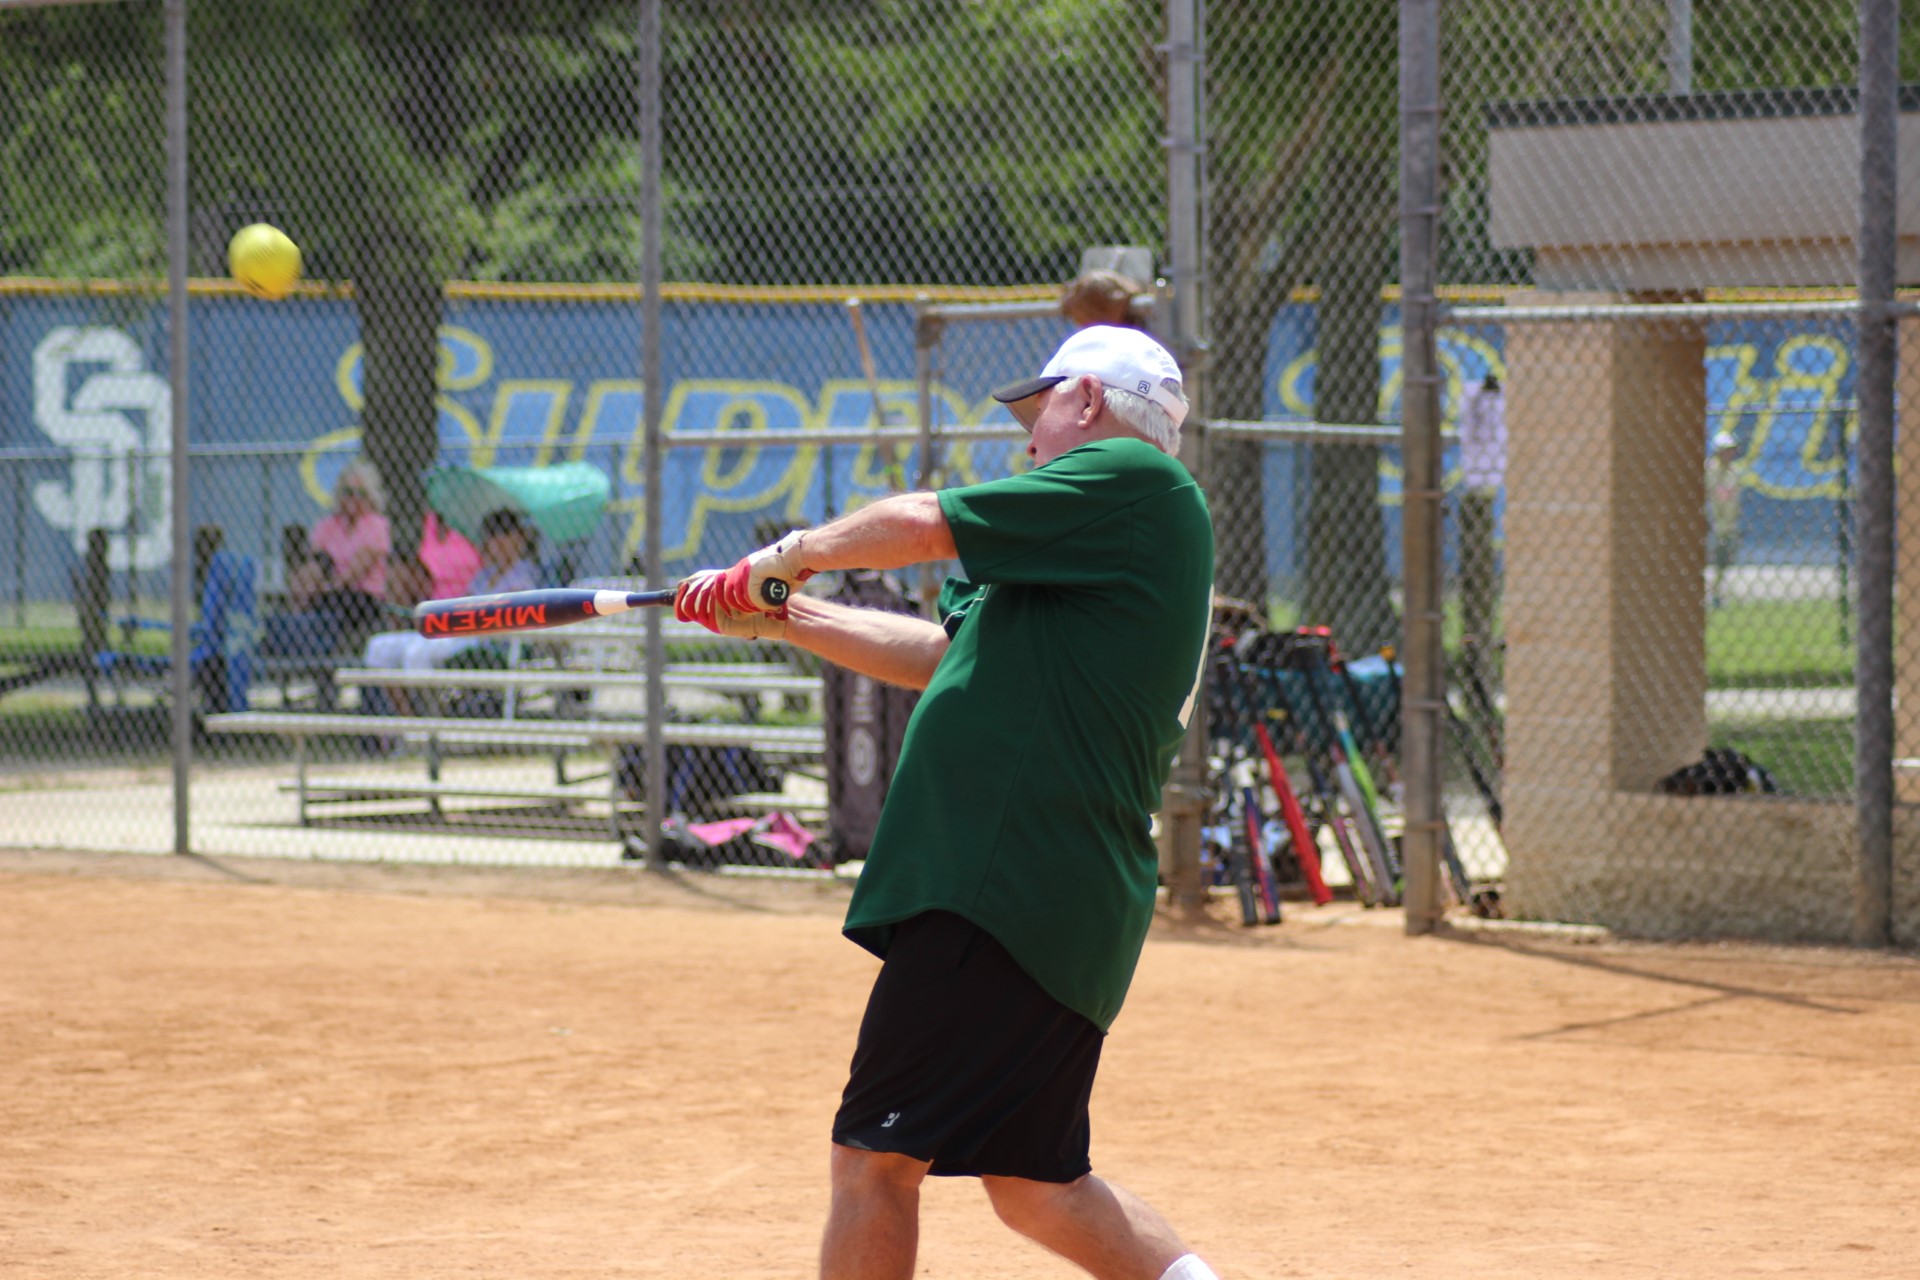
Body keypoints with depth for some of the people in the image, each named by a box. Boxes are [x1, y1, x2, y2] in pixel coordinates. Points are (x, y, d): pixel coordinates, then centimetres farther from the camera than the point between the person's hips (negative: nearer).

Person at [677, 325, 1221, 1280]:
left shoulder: (1135, 483, -7)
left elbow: (922, 524, -10)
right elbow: (944, 653, 28)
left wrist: (792, 555, 7)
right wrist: (776, 617, 27)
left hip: (1010, 897, -10)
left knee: (874, 1157, -8)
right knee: (1034, 1184, 13)